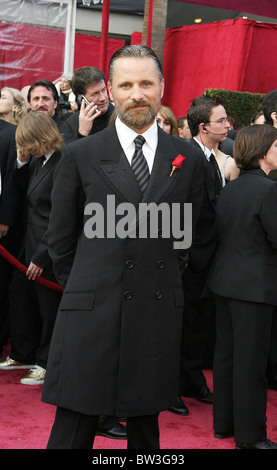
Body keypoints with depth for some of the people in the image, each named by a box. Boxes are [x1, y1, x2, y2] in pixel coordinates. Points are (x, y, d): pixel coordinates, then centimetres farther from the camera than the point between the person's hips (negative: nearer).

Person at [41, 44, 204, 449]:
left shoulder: (188, 159, 7)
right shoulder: (80, 155, 1)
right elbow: (60, 238, 8)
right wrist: (85, 290, 9)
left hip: (158, 313, 2)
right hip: (90, 313, -2)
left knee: (146, 423, 12)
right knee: (73, 431, -1)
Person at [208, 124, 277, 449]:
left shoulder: (229, 189, 8)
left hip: (224, 280, 8)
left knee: (226, 354, 15)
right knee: (250, 361, 0)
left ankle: (224, 422, 26)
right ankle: (249, 434, 8)